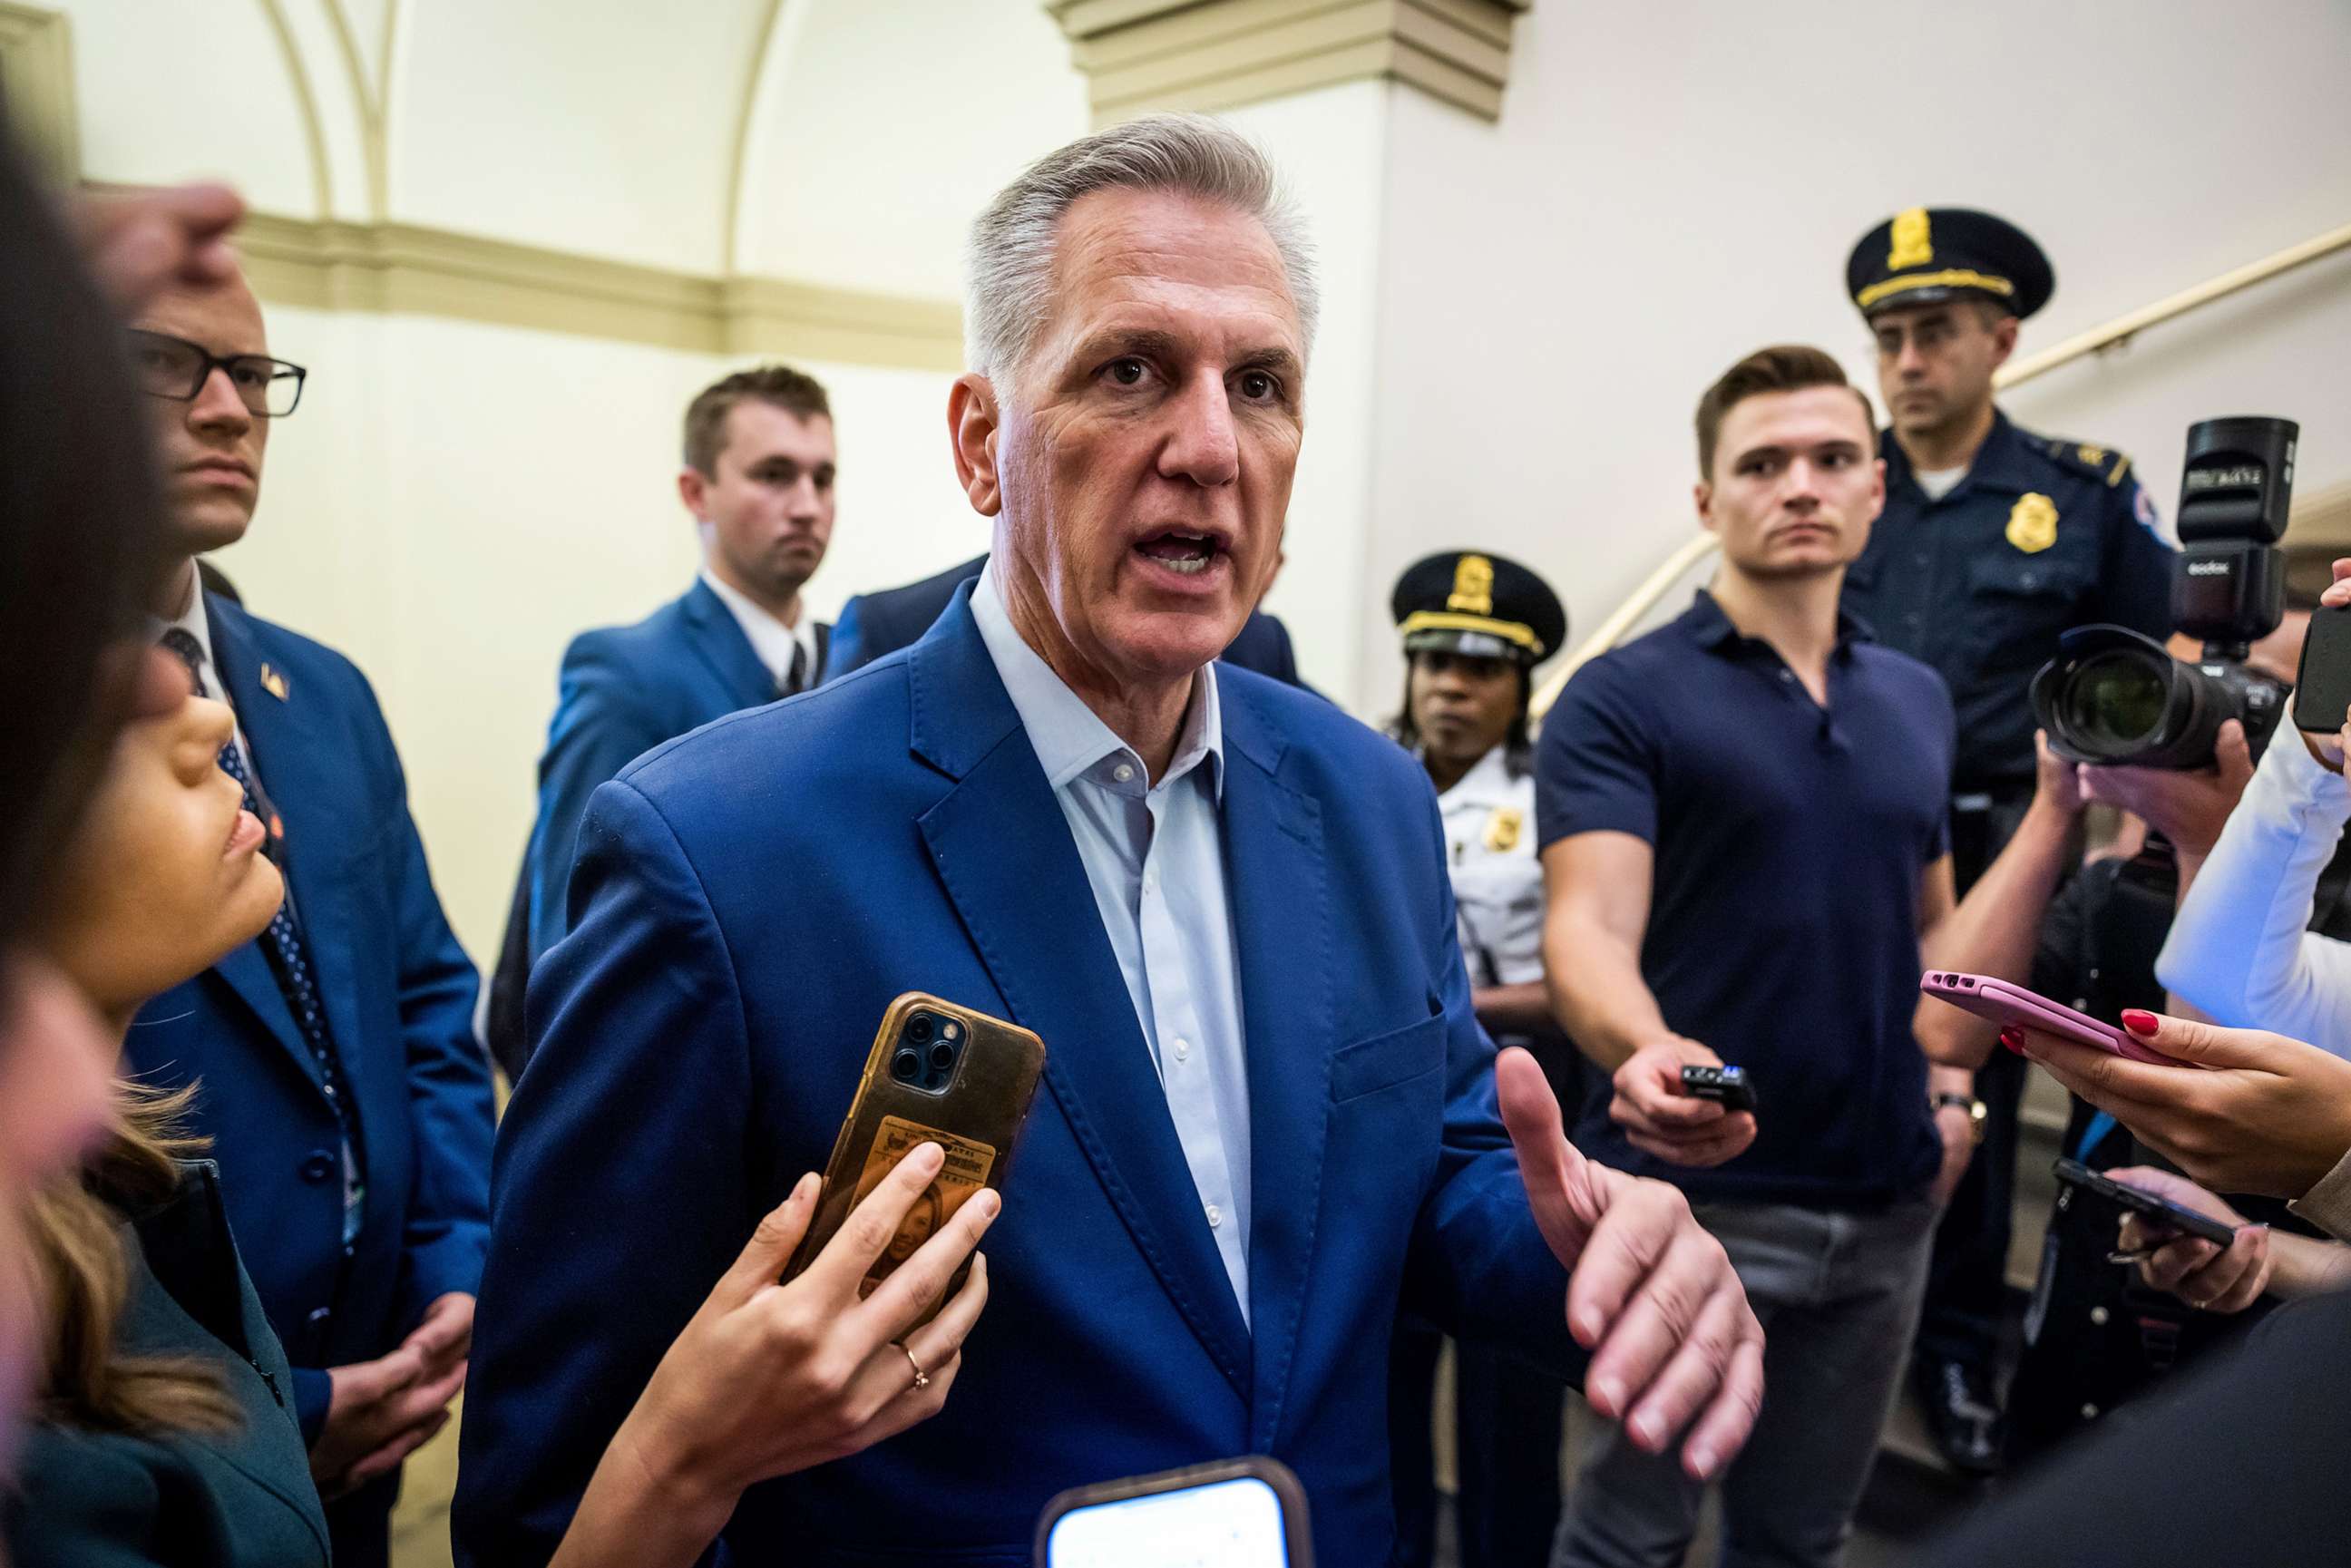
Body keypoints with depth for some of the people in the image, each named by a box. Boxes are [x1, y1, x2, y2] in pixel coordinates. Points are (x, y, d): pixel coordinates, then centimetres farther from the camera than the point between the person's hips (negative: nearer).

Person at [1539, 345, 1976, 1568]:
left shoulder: (1919, 700, 11)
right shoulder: (1621, 700, -9)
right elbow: (1592, 928, -20)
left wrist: (1951, 1080, 5)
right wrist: (1643, 1050, -40)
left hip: (1885, 1201, 6)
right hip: (1691, 1195, -5)